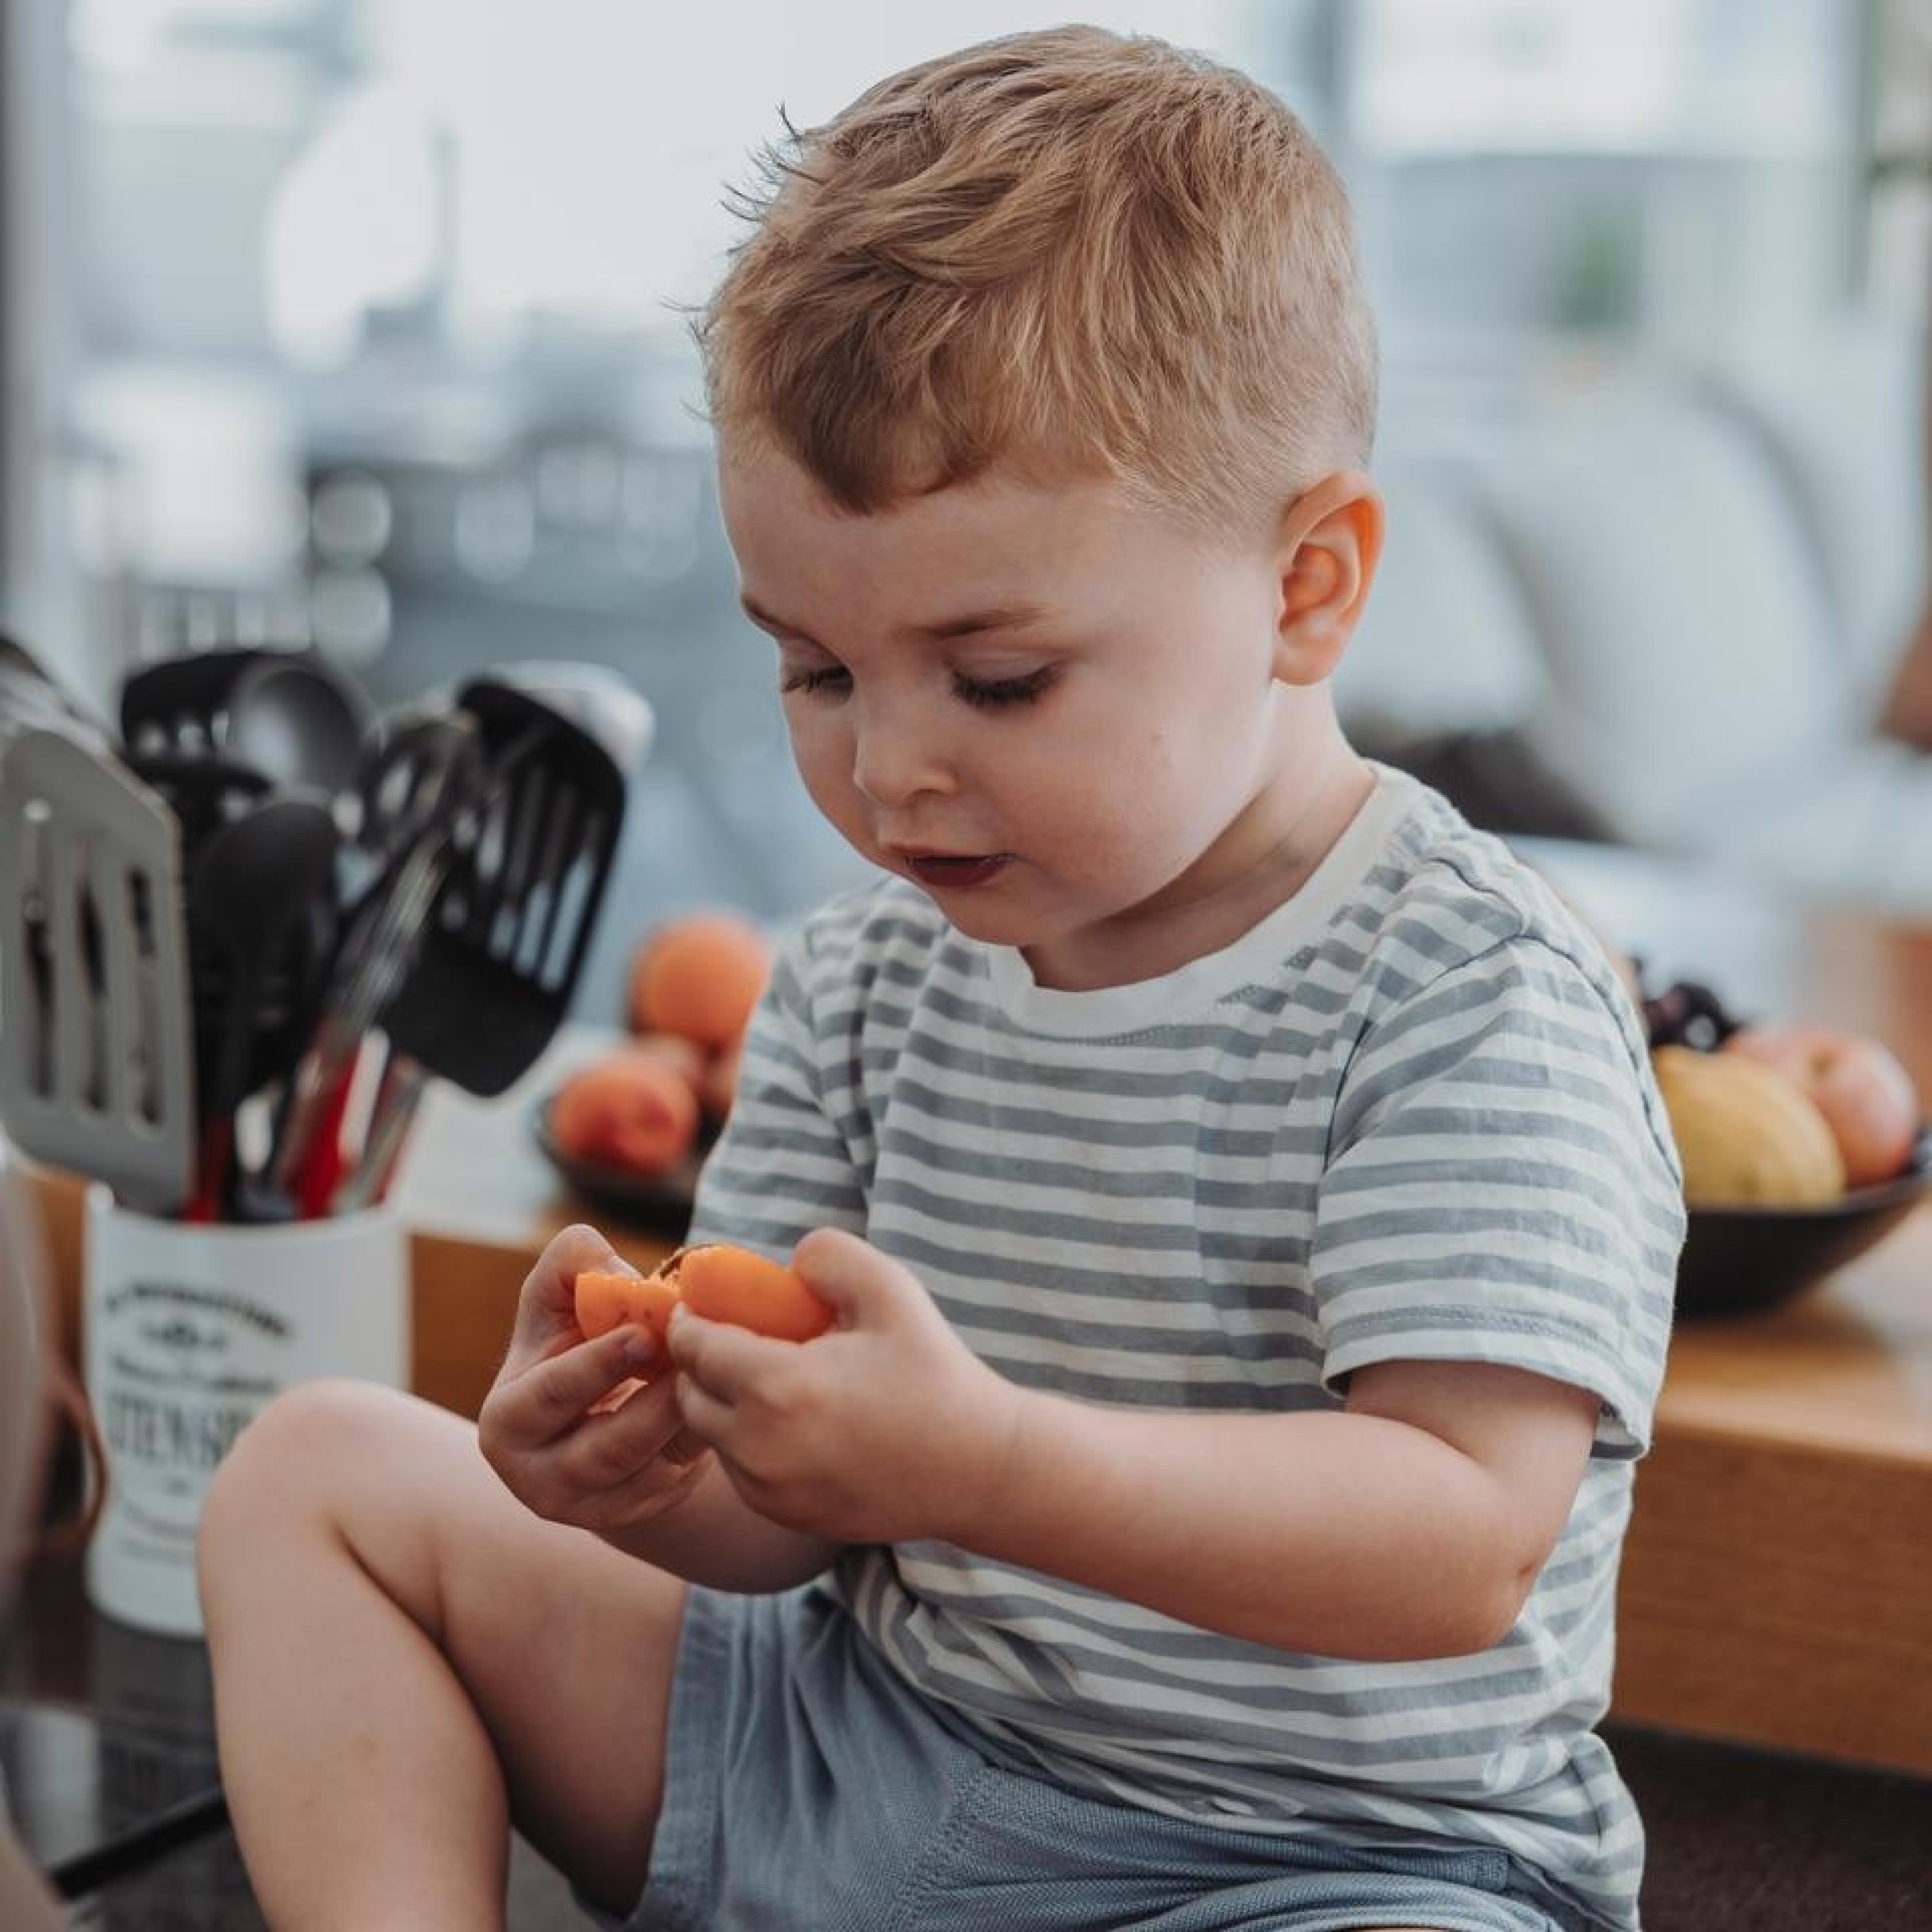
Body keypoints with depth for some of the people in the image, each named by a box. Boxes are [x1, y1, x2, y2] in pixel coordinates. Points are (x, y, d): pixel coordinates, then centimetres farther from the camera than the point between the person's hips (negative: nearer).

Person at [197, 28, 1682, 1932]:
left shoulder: (1474, 1001, -18)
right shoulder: (863, 976, 2)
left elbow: (1466, 1542, -27)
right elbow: (797, 1515, 3)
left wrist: (981, 1461, -39)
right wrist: (659, 1471, -22)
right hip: (849, 1752, 6)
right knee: (320, 1470, 6)